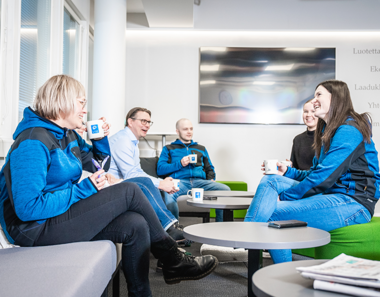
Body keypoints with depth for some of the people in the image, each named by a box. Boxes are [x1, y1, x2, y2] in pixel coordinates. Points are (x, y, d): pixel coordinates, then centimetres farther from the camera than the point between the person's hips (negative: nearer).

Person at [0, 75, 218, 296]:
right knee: (129, 192, -16)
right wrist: (83, 189, -21)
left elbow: (99, 167, 23)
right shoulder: (33, 142, -18)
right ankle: (173, 259, -1)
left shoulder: (69, 136, 10)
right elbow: (27, 208, -25)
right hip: (36, 228, -9)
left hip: (64, 213, 9)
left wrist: (101, 139, 3)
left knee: (136, 226, -14)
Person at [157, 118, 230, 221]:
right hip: (180, 181, -2)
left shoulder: (201, 149, 32)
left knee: (225, 189, -27)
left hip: (200, 181, 3)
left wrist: (211, 179, 7)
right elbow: (160, 169, 9)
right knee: (168, 194, -40)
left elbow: (210, 169, 29)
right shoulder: (169, 149, 22)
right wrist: (180, 164, -4)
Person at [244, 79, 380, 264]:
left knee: (273, 214, -23)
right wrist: (287, 172, 4)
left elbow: (324, 177, -20)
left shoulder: (349, 131, -13)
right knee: (270, 181, -6)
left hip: (353, 202, -10)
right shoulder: (329, 130, 19)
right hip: (330, 194, 10)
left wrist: (284, 196, -13)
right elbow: (315, 173, 20)